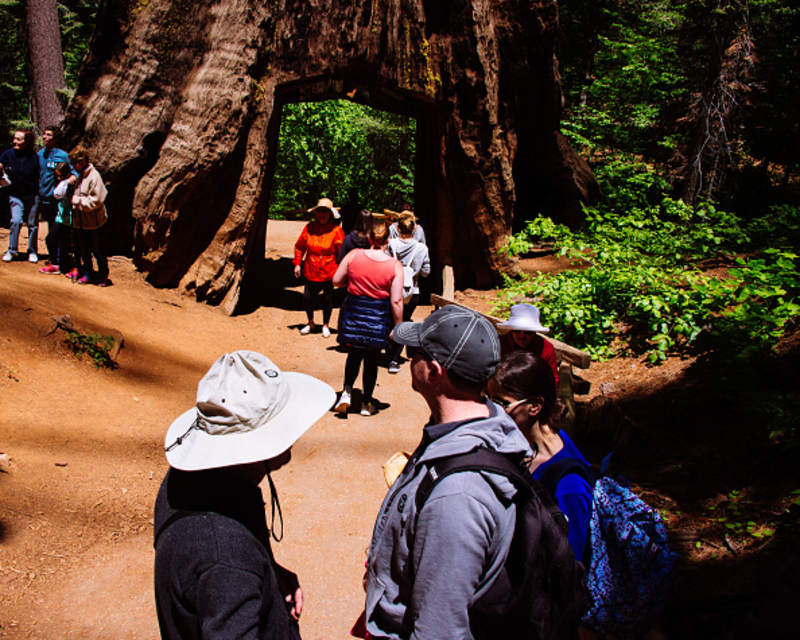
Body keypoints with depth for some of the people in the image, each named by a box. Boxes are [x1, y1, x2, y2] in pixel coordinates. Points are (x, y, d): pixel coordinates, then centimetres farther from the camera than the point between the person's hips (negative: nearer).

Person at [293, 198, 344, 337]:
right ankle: (310, 323, 31)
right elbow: (299, 246, 11)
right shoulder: (309, 228, 0)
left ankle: (325, 325, 30)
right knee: (307, 297, 5)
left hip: (328, 272, -2)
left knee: (327, 299, 9)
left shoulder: (336, 230, -9)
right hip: (311, 271, 2)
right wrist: (297, 263, 7)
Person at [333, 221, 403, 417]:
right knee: (372, 359, 14)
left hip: (353, 311, 1)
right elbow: (396, 301, -12)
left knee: (354, 353, 23)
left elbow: (336, 281, 1)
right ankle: (366, 404, 24)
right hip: (378, 317, -1)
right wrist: (397, 327, -3)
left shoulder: (354, 255, -7)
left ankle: (347, 390, 5)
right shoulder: (395, 266, -11)